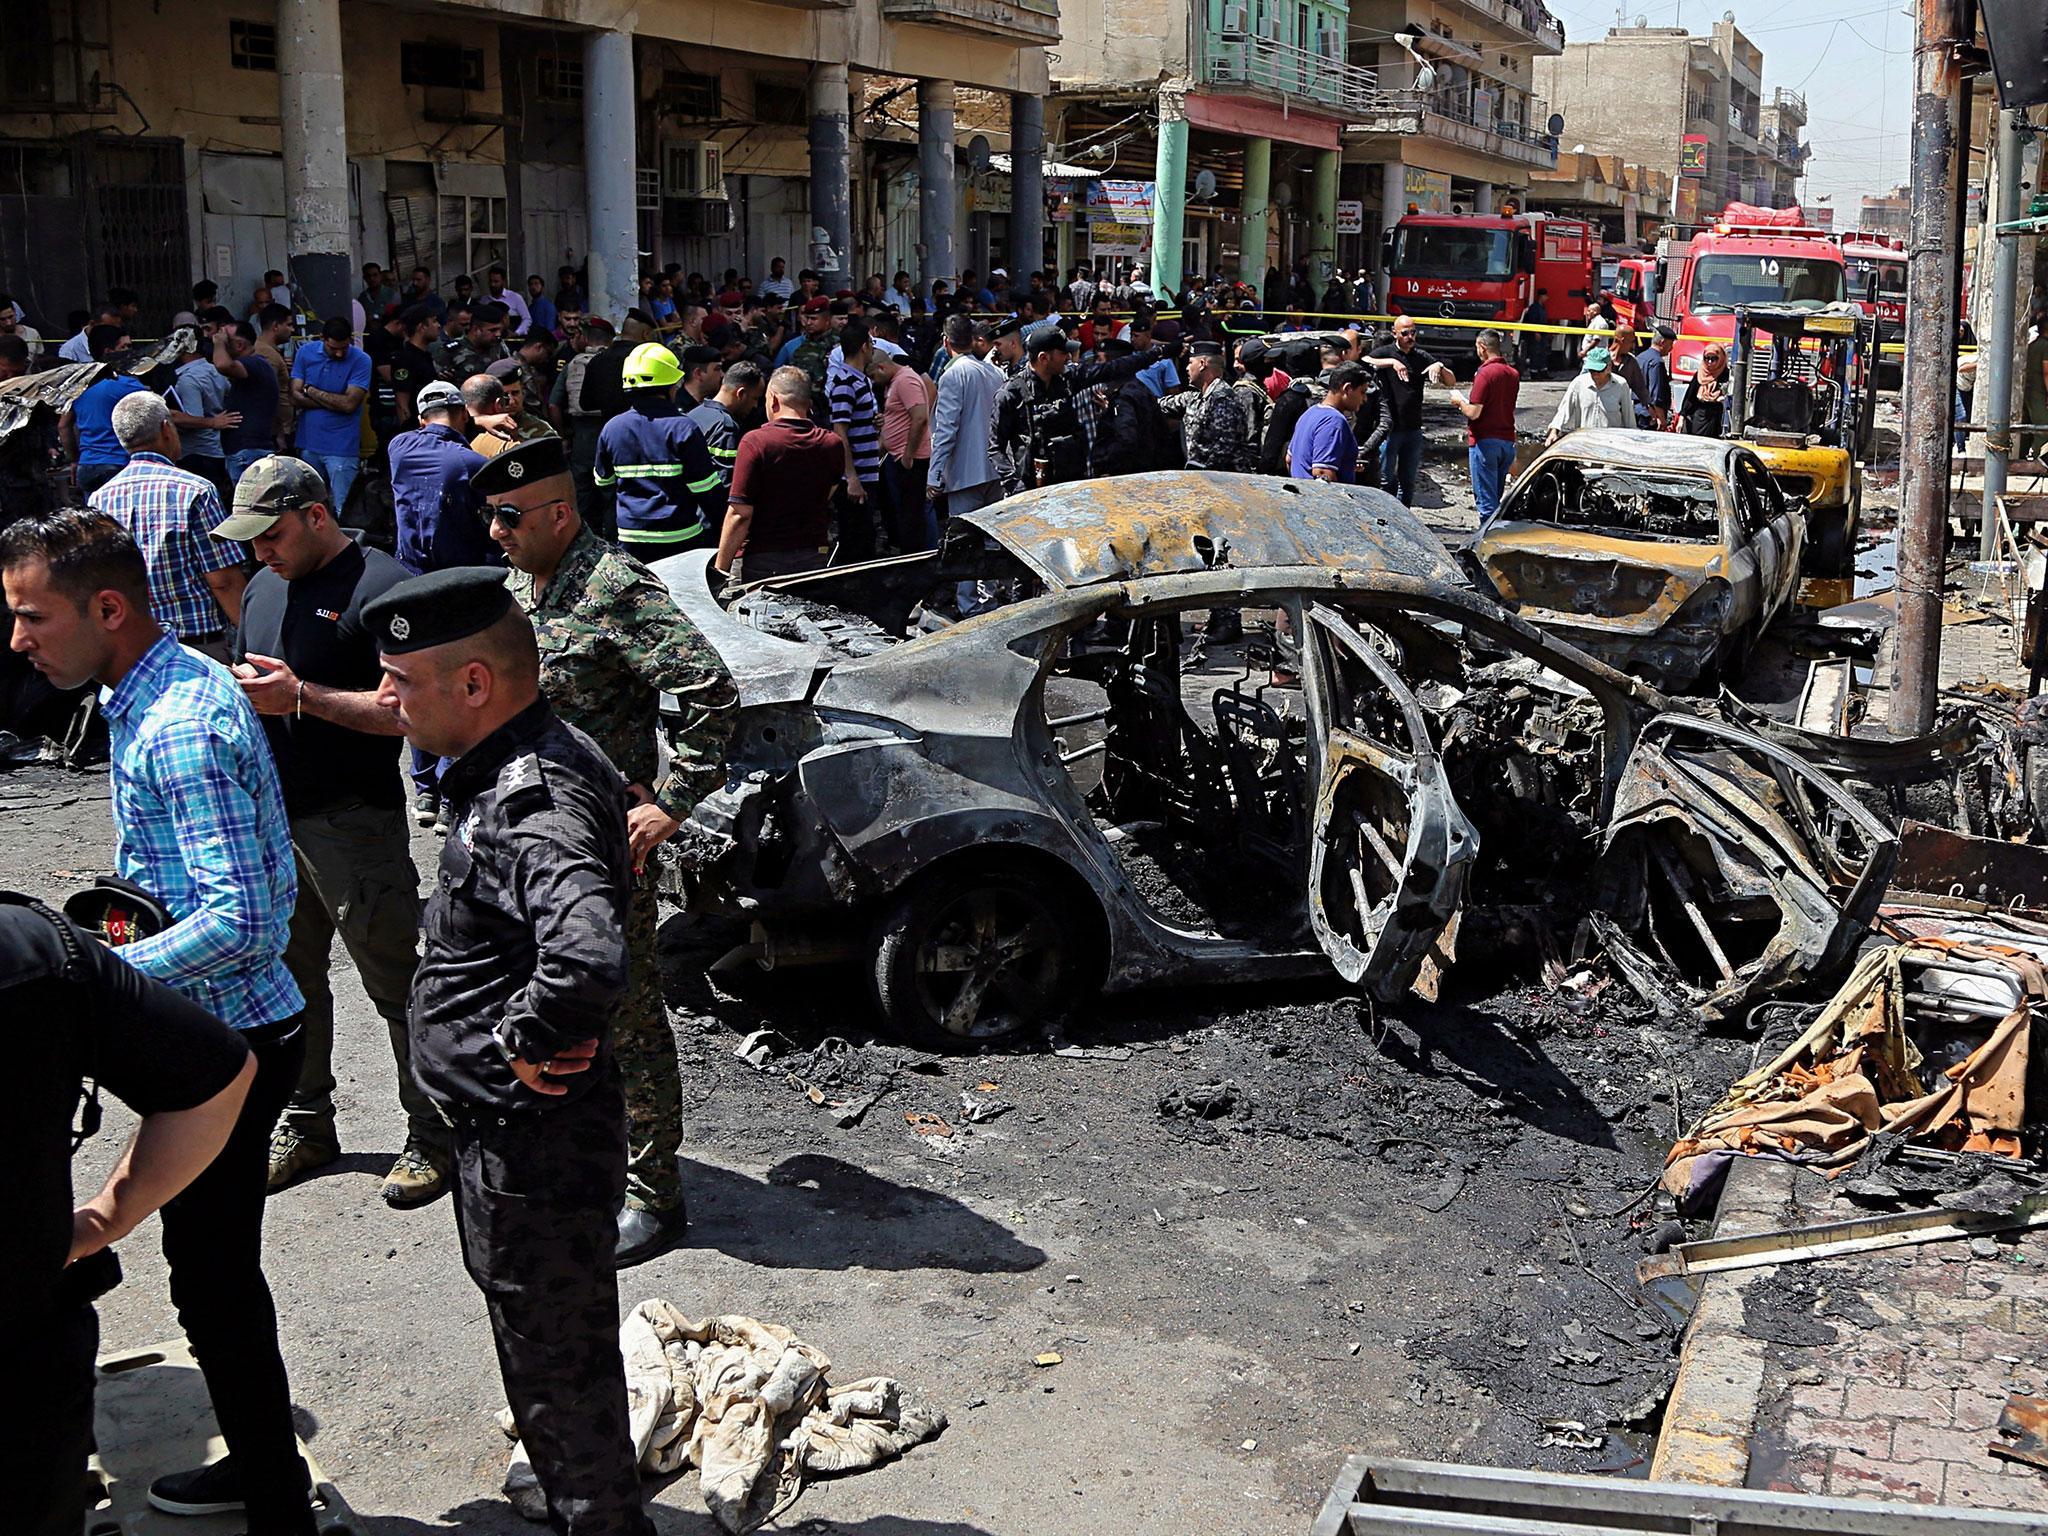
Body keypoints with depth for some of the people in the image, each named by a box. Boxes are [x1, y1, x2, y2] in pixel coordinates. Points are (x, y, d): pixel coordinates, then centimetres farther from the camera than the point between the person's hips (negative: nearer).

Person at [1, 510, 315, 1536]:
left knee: (213, 1282, 3)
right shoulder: (185, 683, 8)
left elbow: (238, 922, -28)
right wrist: (125, 924, 11)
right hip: (220, 1030, 10)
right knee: (218, 1269, 21)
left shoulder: (178, 731, -24)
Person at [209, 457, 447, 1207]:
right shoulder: (264, 588, 15)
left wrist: (300, 696, -22)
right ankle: (305, 1124, 31)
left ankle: (434, 1135, 12)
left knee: (395, 985, 0)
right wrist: (236, 693, 1)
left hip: (356, 825, -8)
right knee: (288, 976, 16)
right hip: (271, 813, 8)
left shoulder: (382, 586, -12)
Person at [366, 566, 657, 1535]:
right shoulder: (529, 768, 4)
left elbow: (590, 958, -46)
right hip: (516, 1132, 11)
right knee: (555, 1351, 28)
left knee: (556, 1365, 8)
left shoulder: (533, 805, -28)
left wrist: (523, 1042, -27)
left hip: (533, 1147, -11)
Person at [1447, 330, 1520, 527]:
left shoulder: (1485, 373, -14)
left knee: (1486, 500, -4)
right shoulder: (1513, 374, 10)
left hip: (1485, 442, -7)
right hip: (1508, 441, 7)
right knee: (1496, 499, 16)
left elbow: (1473, 413, -18)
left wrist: (1459, 401, 0)